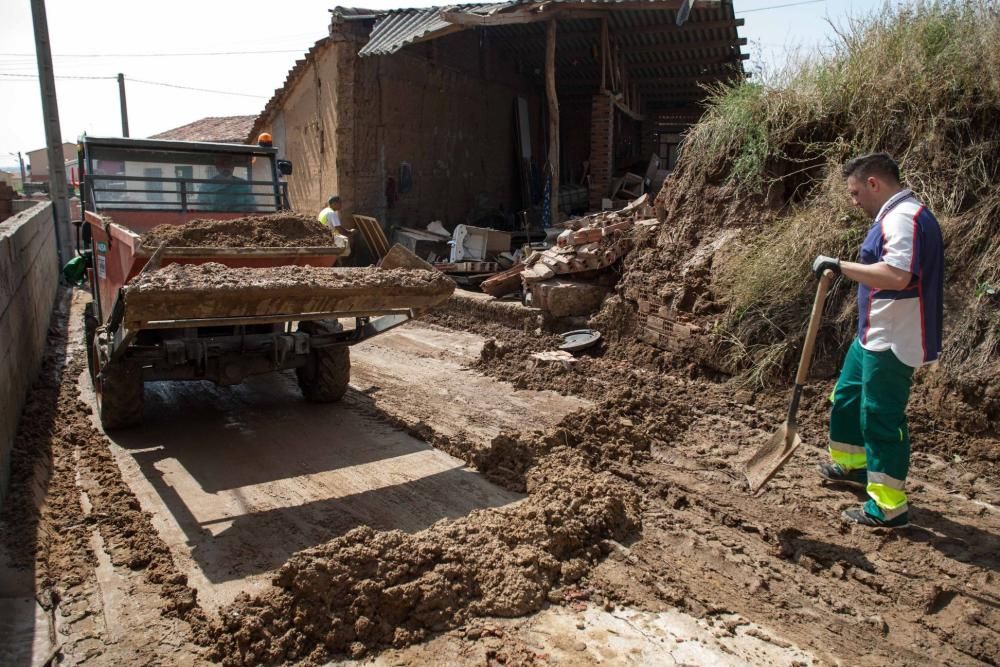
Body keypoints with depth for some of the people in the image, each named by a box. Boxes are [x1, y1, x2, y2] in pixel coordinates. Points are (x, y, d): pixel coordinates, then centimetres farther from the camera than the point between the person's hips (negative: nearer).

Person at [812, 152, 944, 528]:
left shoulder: (905, 218, -20)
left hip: (892, 343, -11)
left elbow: (897, 275, -35)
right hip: (873, 337, 11)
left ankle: (889, 508, 6)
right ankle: (852, 465, 43)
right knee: (847, 398, 23)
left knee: (882, 418, -4)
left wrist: (841, 266, -29)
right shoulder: (893, 216, 14)